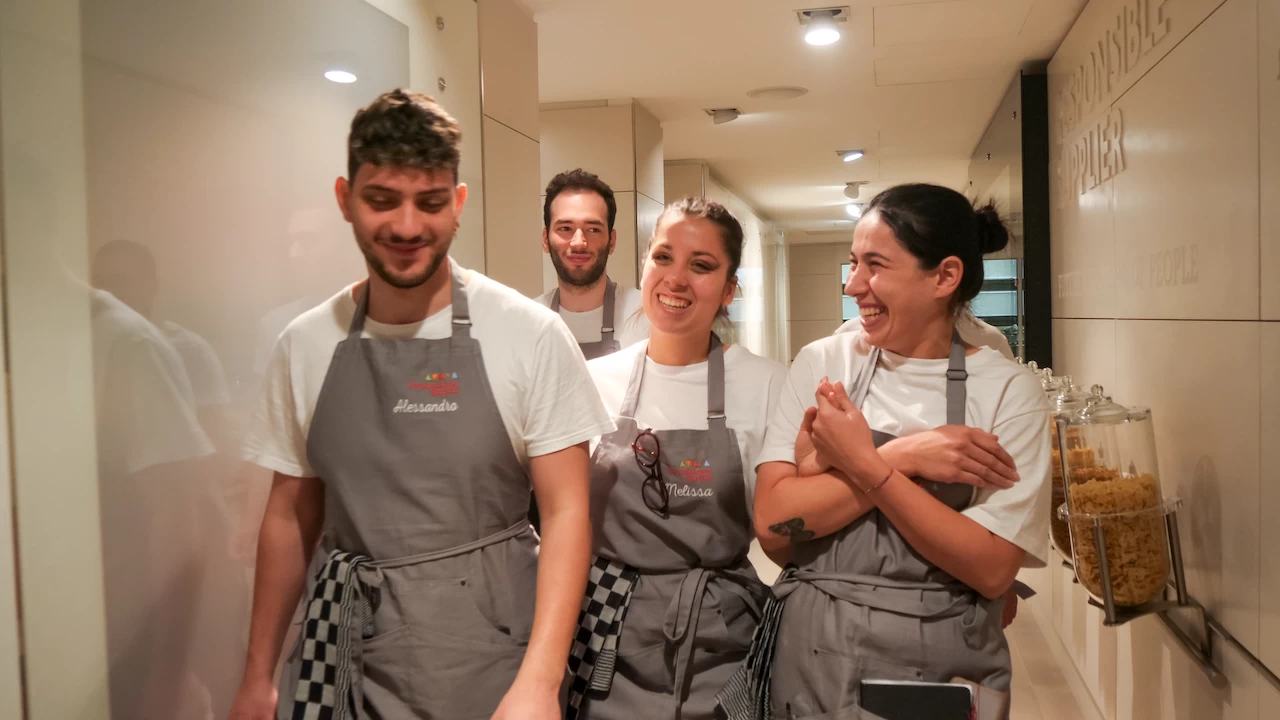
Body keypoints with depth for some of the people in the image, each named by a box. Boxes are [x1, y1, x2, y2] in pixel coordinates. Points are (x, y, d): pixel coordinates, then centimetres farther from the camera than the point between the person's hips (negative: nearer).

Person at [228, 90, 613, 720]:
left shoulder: (531, 335, -10)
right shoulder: (304, 347, 0)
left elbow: (566, 511, -9)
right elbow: (290, 517, 8)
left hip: (492, 657, -2)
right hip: (349, 657, 3)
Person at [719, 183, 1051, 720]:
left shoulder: (1008, 391, -7)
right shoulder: (824, 363, -4)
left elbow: (992, 571, -15)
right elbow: (773, 526, -12)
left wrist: (867, 464, -20)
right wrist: (904, 458, -18)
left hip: (943, 669, -1)